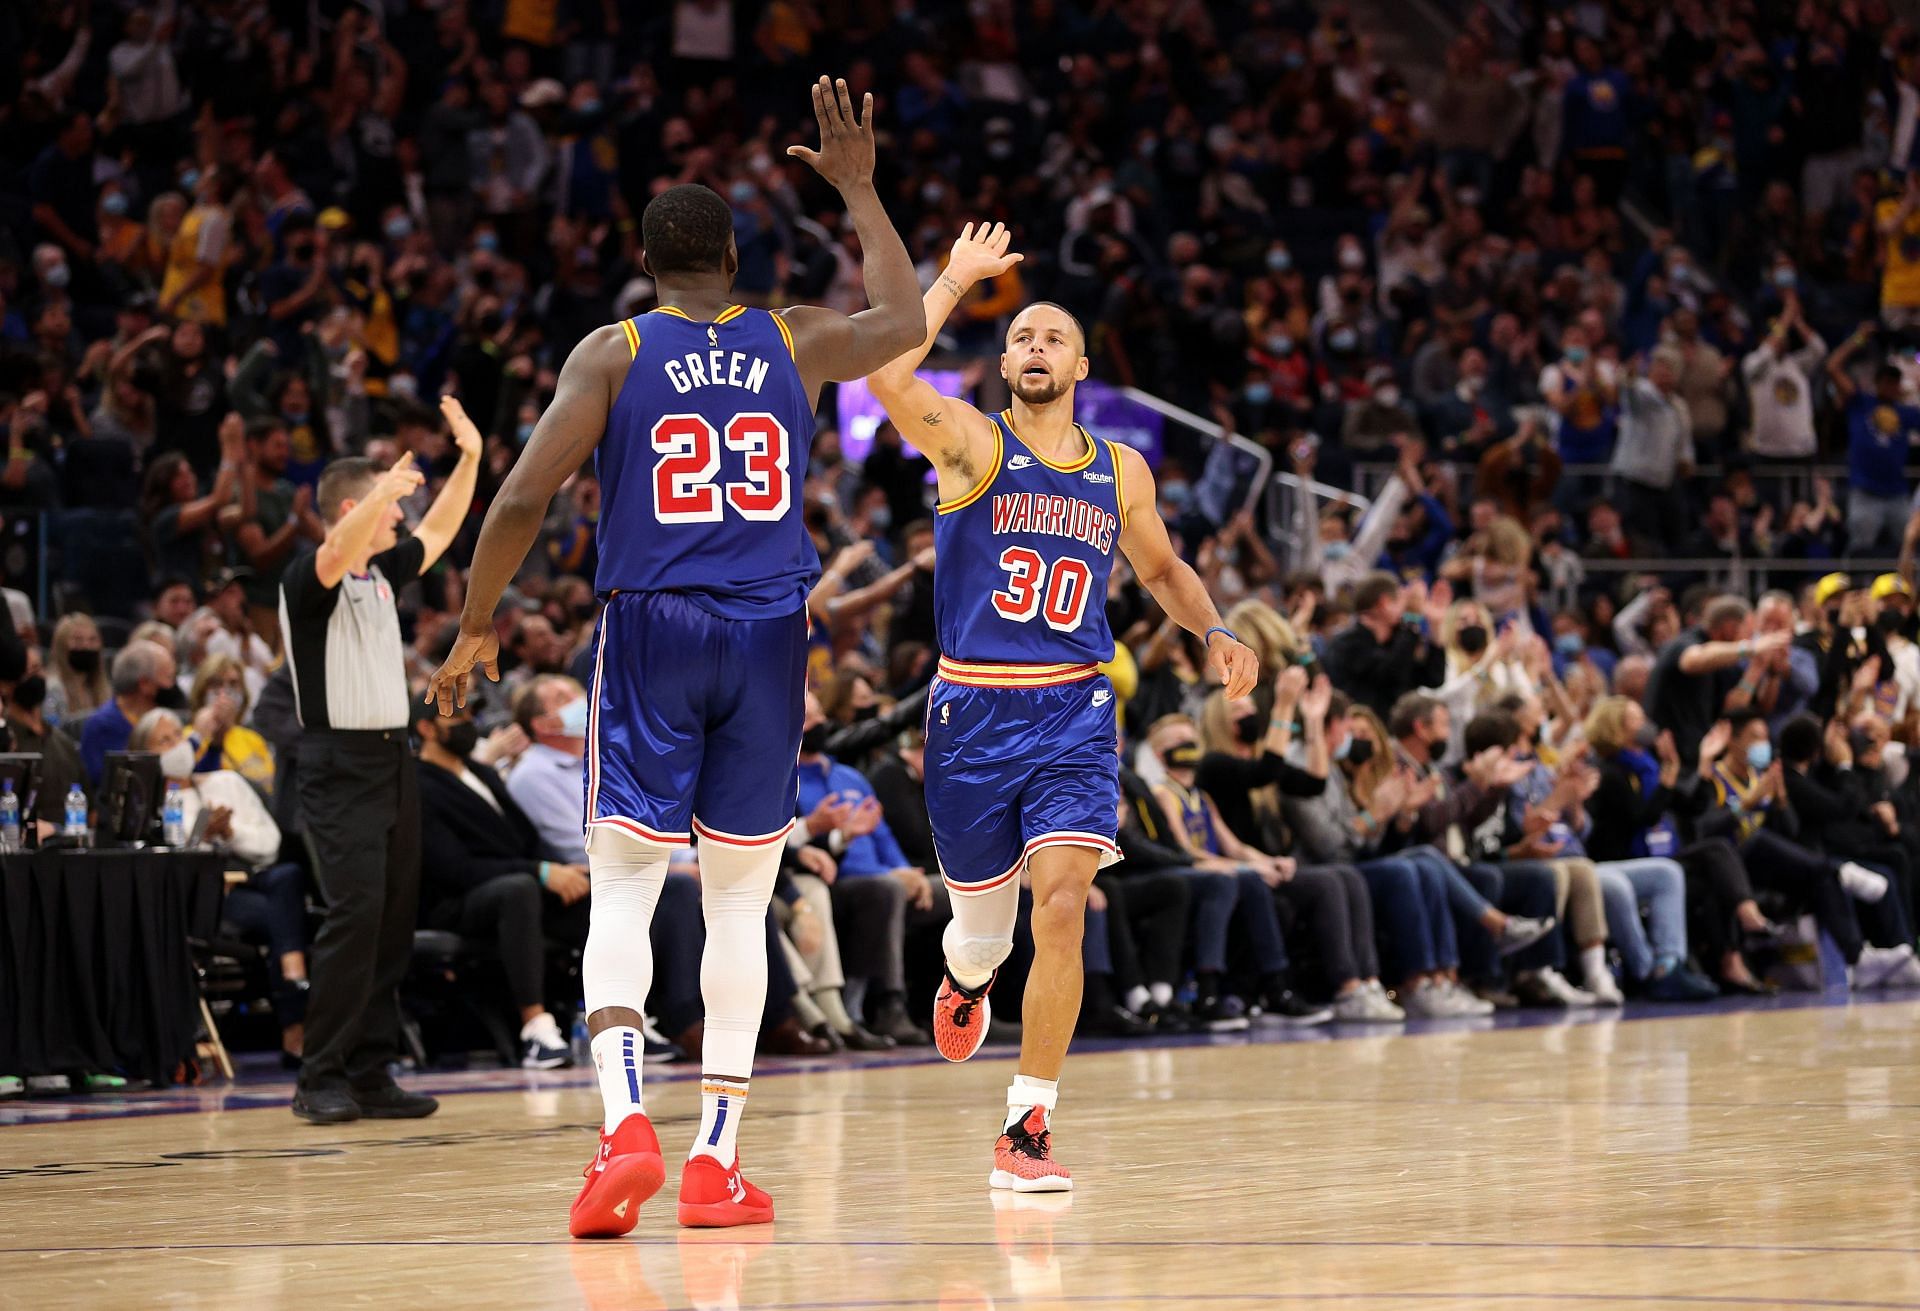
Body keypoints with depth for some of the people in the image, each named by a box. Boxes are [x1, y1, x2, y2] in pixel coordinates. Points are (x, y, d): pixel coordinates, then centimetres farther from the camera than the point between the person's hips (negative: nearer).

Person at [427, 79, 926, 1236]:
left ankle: (627, 1120, -23)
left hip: (650, 631, -2)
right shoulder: (795, 343, 6)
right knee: (741, 900, 8)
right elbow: (905, 323, 28)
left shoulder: (613, 354, -1)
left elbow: (524, 499, -8)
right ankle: (717, 1159, 7)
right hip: (767, 640, 2)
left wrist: (477, 629, 3)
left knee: (623, 893, -1)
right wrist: (859, 188, 35)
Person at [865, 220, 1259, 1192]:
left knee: (1062, 909, -16)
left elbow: (1162, 569, 25)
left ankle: (1027, 1130, -11)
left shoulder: (1120, 472, 9)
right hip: (971, 710, -1)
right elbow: (888, 376, -22)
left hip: (1073, 712, 1)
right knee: (982, 919, 12)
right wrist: (954, 280, -12)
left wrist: (1214, 634, 7)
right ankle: (967, 977, 53)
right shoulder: (970, 443, -3)